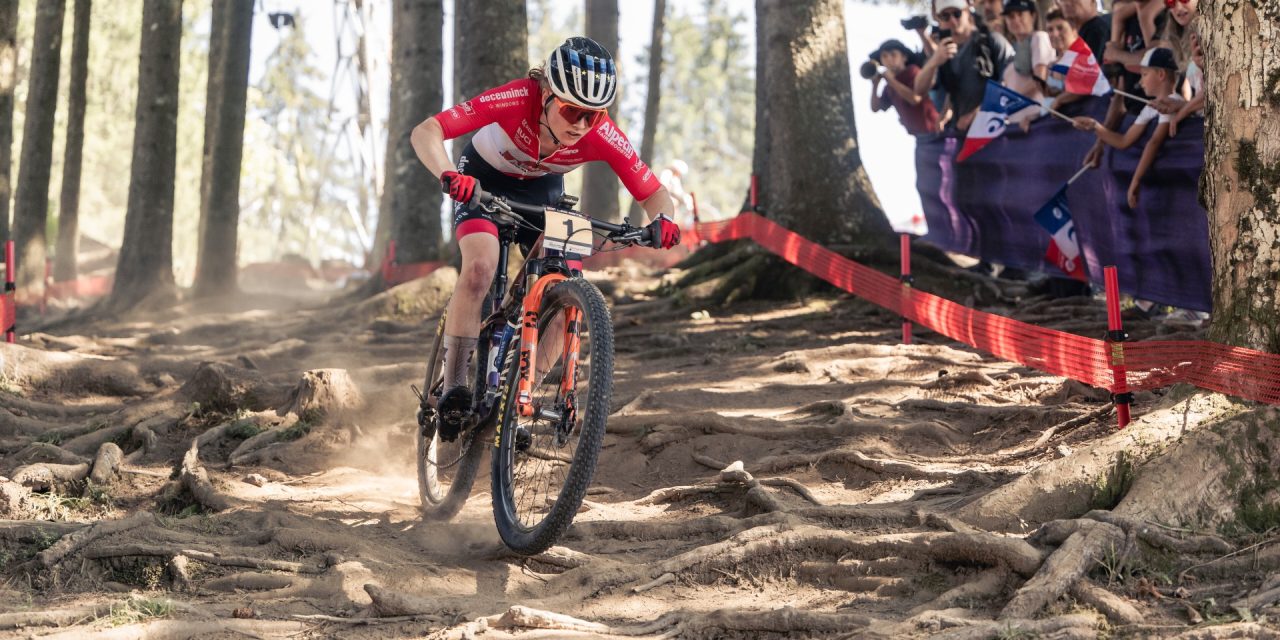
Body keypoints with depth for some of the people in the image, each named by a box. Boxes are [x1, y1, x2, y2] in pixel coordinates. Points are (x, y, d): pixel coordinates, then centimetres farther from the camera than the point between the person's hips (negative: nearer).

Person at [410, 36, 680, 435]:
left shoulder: (602, 136, -30)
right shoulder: (517, 100, -37)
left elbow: (652, 192, -21)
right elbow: (425, 132, -39)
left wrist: (661, 221, -44)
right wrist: (448, 175, -58)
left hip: (542, 192, 3)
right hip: (483, 181, -3)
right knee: (481, 267, -28)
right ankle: (453, 389, -20)